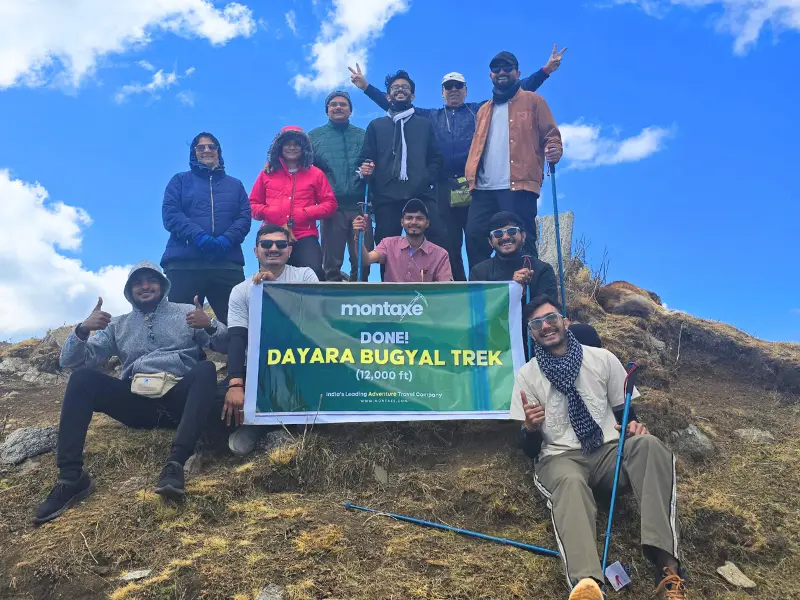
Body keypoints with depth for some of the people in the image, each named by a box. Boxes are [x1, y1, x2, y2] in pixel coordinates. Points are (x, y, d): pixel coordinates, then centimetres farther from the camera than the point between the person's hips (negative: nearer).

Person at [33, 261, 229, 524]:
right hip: (136, 403, 2)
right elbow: (72, 361, 13)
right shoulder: (118, 325, 22)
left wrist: (210, 325, -16)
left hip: (178, 400, -2)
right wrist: (82, 329, -7)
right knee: (82, 377, -21)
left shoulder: (186, 313, 17)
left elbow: (225, 345, 6)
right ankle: (71, 477, -27)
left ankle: (175, 464, -45)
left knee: (206, 369, -32)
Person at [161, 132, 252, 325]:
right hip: (184, 262, -1)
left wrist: (227, 240, -12)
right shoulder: (180, 181, 17)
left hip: (227, 262, 2)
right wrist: (198, 236, -15)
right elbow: (170, 214, 2)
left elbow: (245, 217, 9)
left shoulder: (235, 184, 22)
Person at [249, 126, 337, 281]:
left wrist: (305, 213, -9)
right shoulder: (267, 173, 14)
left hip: (304, 236, -2)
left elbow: (330, 203, 7)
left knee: (314, 273, -24)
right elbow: (253, 204, 17)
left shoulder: (315, 174, 11)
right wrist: (267, 212, -7)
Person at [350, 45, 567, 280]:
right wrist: (366, 86, 18)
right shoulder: (430, 117, 21)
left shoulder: (481, 110, 16)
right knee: (449, 246, 2)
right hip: (444, 187, 2)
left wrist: (545, 70, 7)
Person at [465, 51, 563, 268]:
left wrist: (554, 151, -19)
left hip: (518, 185, -5)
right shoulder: (484, 110, 26)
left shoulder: (533, 101, 11)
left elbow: (551, 135, 4)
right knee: (474, 236, -3)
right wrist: (470, 175, 11)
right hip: (484, 188, 5)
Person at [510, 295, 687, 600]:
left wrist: (634, 425, -11)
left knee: (648, 444, -31)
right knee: (570, 483, -38)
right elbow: (530, 449, 5)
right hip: (561, 457, -2)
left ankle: (667, 562, -39)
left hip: (609, 450, 2)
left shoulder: (602, 358, 11)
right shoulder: (527, 375, 6)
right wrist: (531, 429, -19)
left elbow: (625, 411, 15)